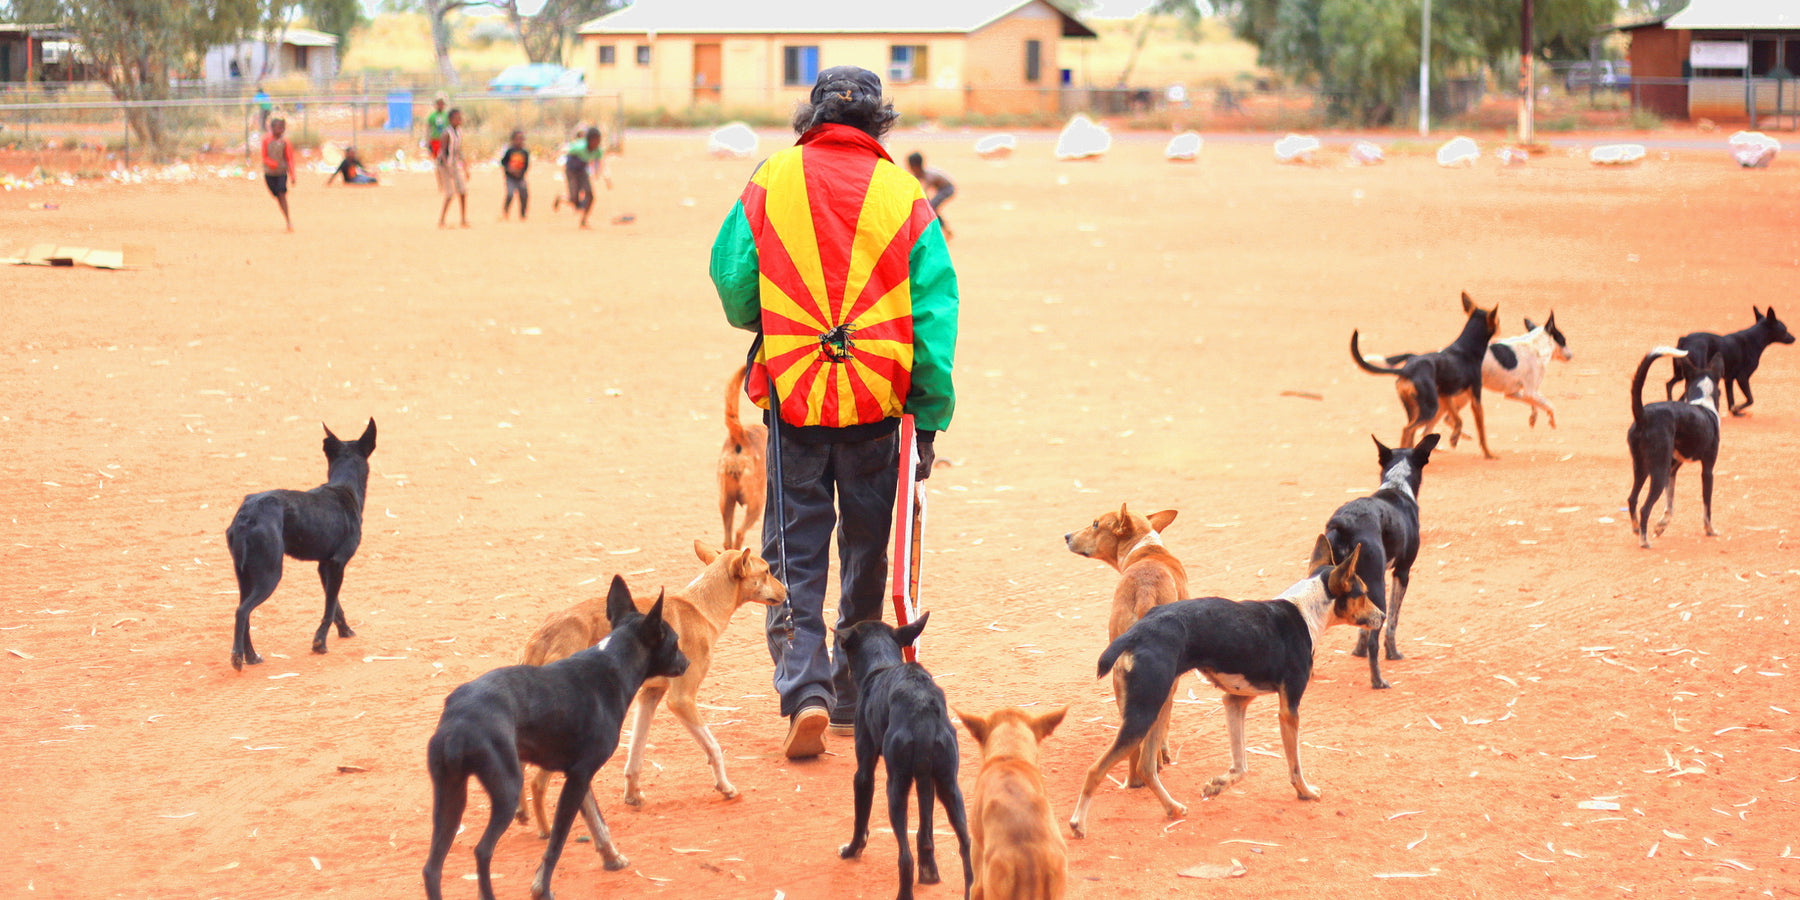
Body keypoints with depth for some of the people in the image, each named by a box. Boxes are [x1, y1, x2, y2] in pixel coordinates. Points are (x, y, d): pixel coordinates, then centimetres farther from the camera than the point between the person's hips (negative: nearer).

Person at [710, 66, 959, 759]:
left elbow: (730, 274, 1)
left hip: (793, 391, -1)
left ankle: (804, 690, -11)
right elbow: (935, 304, -3)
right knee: (866, 551, 14)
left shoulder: (773, 180, 0)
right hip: (880, 399, 1)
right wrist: (931, 415, 1)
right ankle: (853, 702, 22)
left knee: (795, 552, 6)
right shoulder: (903, 194, 0)